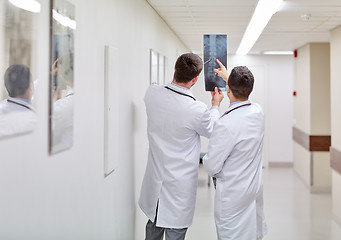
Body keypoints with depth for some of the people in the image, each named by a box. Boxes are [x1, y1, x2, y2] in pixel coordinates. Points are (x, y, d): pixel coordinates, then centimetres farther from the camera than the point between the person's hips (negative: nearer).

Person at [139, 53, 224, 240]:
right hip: (179, 185, -5)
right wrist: (215, 106, 14)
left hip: (154, 179, 5)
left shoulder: (152, 93, -11)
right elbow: (211, 131, -3)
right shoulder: (197, 110, -26)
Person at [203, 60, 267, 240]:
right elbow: (242, 95, 21)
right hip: (255, 188, 7)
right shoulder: (258, 112, -5)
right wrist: (227, 77, 35)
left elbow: (211, 166, -20)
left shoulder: (225, 125, -28)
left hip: (233, 194, -7)